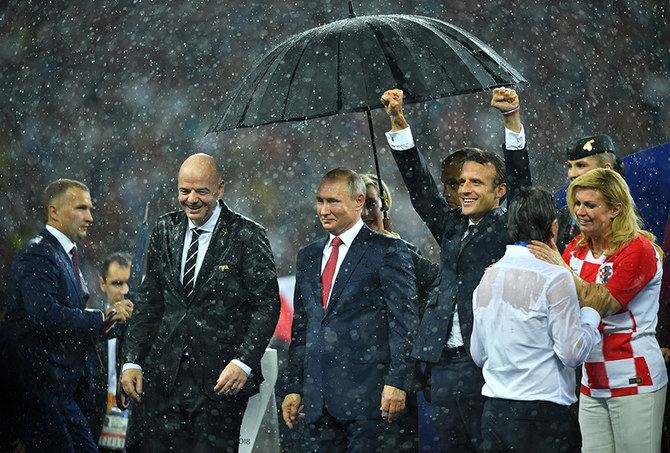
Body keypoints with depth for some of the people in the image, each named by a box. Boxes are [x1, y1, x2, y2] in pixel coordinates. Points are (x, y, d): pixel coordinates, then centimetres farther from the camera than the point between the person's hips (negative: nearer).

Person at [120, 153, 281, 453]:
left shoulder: (247, 236, -5)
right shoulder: (165, 230, 10)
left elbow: (267, 304, -6)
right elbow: (149, 302, 14)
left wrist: (244, 363, -17)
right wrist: (132, 360, 6)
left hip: (221, 379, -4)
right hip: (167, 376, 4)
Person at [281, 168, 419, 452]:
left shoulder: (388, 251, -1)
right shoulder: (308, 257, 18)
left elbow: (405, 322, -6)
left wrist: (397, 383, -13)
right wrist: (294, 388, 13)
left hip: (368, 394, -6)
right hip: (319, 399, 6)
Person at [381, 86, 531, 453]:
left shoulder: (509, 230, 2)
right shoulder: (451, 227, 16)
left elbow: (520, 178, -9)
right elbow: (419, 182, 13)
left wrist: (512, 119, -19)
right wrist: (397, 120, 5)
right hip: (445, 363, 6)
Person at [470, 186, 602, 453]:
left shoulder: (488, 277, 9)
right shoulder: (555, 278, -12)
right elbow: (572, 354, -13)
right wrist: (591, 312, 1)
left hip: (493, 415, 7)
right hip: (543, 418, -7)